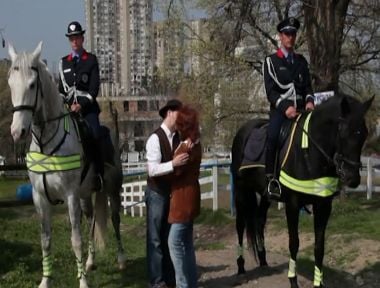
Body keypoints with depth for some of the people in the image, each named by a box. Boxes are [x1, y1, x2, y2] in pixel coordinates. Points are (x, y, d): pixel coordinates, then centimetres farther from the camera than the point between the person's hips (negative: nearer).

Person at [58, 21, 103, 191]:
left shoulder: (91, 60, 6)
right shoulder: (63, 62, 17)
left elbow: (94, 87, -2)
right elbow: (61, 88, 17)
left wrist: (82, 105, -13)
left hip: (88, 107, -3)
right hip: (69, 107, 4)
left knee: (94, 136, -22)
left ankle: (99, 174, -15)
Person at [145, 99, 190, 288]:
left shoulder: (178, 138, 2)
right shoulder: (155, 138, -16)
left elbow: (184, 163, 7)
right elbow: (153, 169, -24)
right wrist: (173, 163, -35)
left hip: (173, 193, 6)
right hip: (157, 194, -6)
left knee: (171, 237, 13)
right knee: (155, 239, 2)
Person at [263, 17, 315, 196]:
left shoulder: (301, 61, 18)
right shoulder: (271, 61, 5)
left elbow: (307, 86, 16)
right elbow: (270, 91, -5)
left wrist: (309, 101, -7)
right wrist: (285, 107, -20)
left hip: (300, 109, 4)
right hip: (280, 109, -4)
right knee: (273, 136, -31)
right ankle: (271, 178, -24)